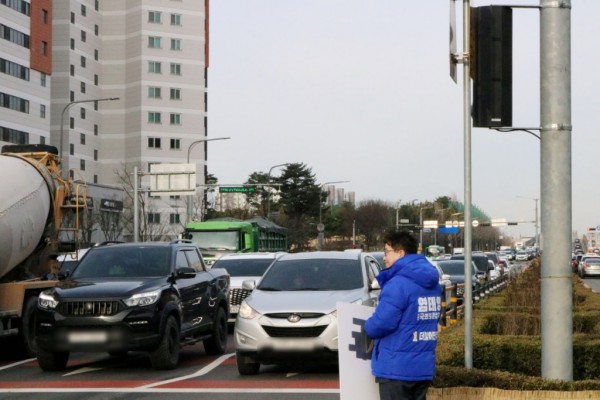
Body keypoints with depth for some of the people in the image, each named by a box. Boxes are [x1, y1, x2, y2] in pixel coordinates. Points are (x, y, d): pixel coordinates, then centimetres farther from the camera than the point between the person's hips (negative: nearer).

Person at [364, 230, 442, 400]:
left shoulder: (398, 284, -18)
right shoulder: (431, 283, 11)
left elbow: (381, 322, -21)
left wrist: (366, 328, 0)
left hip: (397, 368, -9)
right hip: (423, 366, 9)